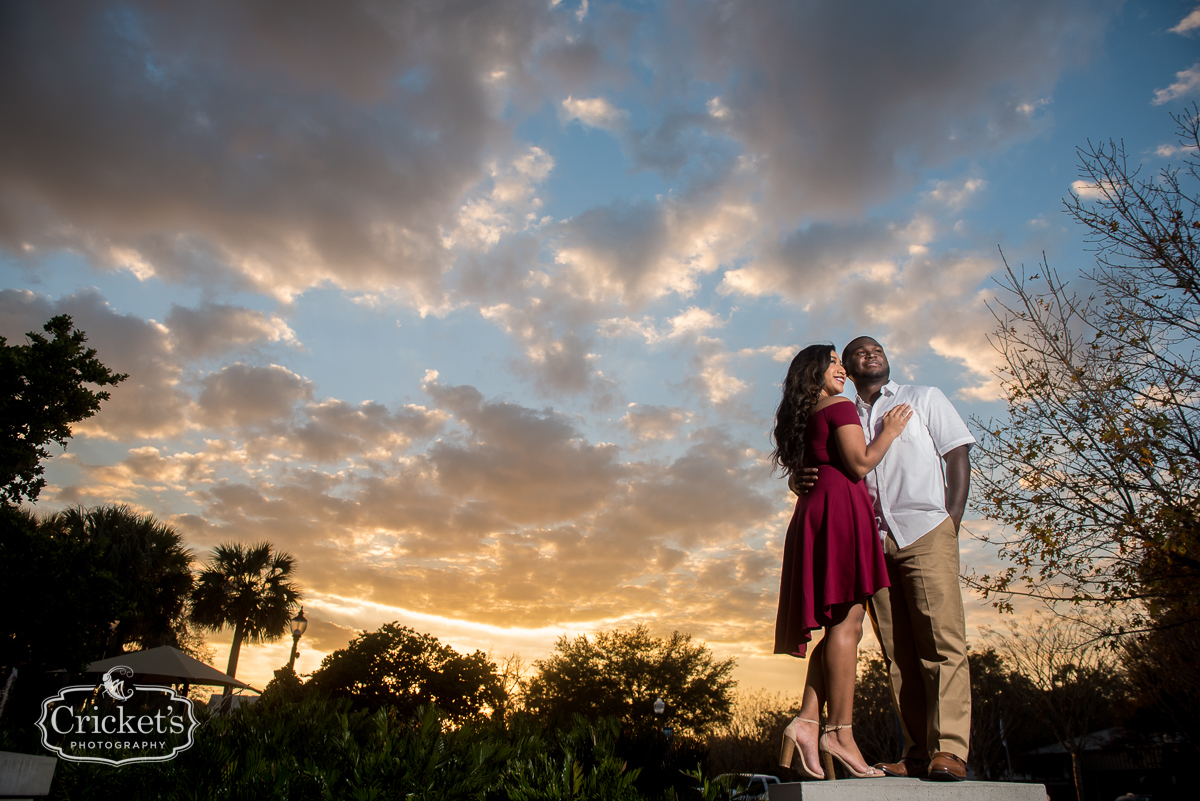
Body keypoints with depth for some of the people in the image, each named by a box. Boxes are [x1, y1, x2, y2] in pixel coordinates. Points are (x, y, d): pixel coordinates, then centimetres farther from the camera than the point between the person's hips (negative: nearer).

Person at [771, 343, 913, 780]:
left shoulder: (801, 418, 24)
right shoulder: (841, 407, -2)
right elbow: (860, 464, -10)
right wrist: (890, 431, 3)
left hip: (812, 511, 9)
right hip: (841, 507, -9)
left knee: (838, 624, 6)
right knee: (847, 621, -11)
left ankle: (808, 720, -3)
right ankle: (839, 731, -11)